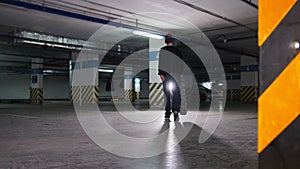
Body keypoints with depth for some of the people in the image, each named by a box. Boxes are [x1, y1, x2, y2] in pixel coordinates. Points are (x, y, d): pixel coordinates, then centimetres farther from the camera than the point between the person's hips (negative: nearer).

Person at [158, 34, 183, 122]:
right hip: (175, 74, 0)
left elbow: (160, 62, -6)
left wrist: (161, 73, -7)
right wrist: (180, 73, 16)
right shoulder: (177, 50, 5)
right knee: (176, 93, 3)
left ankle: (167, 115, 6)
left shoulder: (162, 50, 0)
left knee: (167, 94, 4)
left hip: (166, 74, 0)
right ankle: (175, 110, -18)